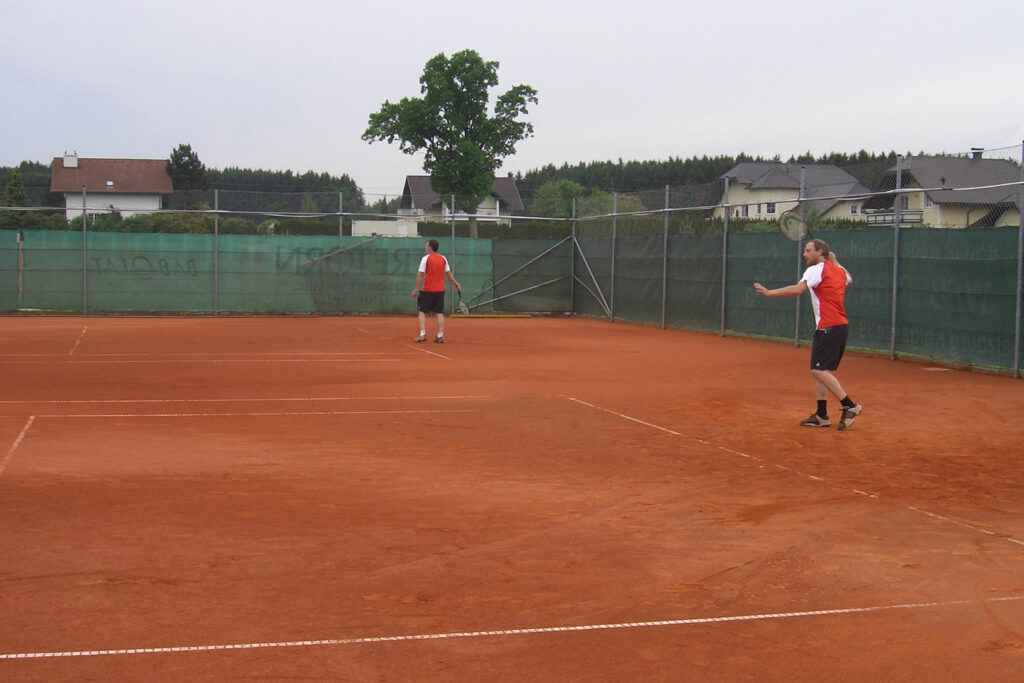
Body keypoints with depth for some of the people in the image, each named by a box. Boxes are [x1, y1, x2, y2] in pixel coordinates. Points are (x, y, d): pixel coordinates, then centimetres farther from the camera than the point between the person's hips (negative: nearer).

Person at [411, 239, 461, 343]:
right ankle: (440, 336, 2)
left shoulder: (425, 259, -7)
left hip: (427, 290, -4)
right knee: (440, 313, 5)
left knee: (422, 312, 5)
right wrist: (456, 284, 23)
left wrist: (416, 289, -8)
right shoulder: (443, 259, 7)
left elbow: (420, 274, -10)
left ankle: (423, 334, -6)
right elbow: (448, 273, 12)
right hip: (440, 290, 4)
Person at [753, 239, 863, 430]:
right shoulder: (838, 270, 17)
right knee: (819, 371, 11)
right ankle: (821, 415, 12)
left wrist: (769, 292, -20)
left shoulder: (817, 269, -8)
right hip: (841, 325, 10)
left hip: (829, 327, -10)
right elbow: (848, 279, 43)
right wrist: (834, 261, 35)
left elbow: (797, 290, -23)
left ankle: (850, 406, -13)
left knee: (819, 370, -14)